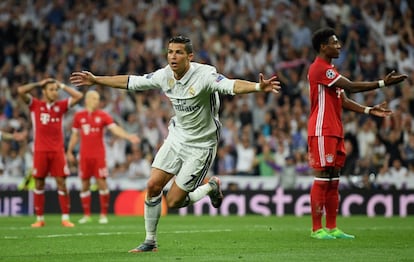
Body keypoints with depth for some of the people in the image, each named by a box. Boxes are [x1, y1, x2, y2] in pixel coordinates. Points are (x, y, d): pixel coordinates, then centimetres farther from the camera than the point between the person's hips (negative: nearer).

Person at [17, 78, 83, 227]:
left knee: (61, 183, -3)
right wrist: (38, 84, 1)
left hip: (57, 150, 1)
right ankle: (39, 219, 9)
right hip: (40, 150, -1)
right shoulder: (35, 105, 4)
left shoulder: (61, 105, 9)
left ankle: (65, 218, -2)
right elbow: (21, 91, -7)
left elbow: (79, 96, 5)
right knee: (39, 184, 2)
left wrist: (62, 86, 8)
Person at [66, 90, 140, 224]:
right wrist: (69, 151, 13)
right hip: (84, 155, 2)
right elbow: (75, 135, 14)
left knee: (102, 182, -6)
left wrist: (128, 136, -24)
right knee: (85, 184, 3)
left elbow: (115, 128, -9)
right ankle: (86, 215, 12)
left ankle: (104, 214, 1)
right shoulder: (78, 116, 6)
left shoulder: (103, 115, 1)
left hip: (99, 155, -2)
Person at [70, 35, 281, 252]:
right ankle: (150, 241, 13)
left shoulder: (204, 74, -23)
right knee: (153, 186, -4)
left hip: (201, 145, -6)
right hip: (177, 137, 6)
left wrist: (258, 87, -59)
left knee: (174, 202, -7)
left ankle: (211, 187, 22)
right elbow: (130, 82, 8)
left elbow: (231, 86, -40)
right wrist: (95, 80, 11)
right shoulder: (164, 75, -5)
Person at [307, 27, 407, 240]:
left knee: (333, 180, 9)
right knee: (322, 178, -8)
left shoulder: (329, 70, 20)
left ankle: (331, 228, 12)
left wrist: (369, 110, 6)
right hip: (322, 132, -10)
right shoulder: (319, 68, -13)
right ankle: (317, 229, -5)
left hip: (335, 132, 10)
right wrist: (383, 83, -21)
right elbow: (351, 87, -20)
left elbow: (343, 101, 17)